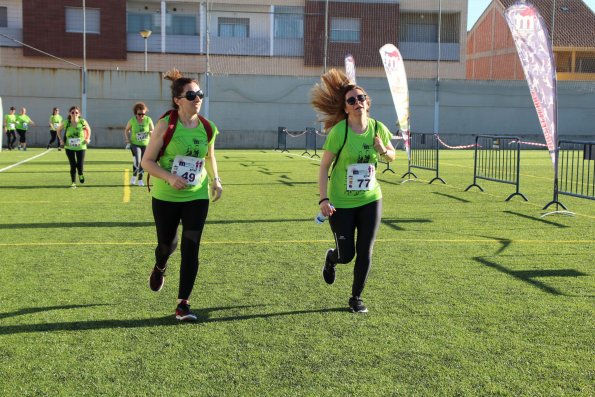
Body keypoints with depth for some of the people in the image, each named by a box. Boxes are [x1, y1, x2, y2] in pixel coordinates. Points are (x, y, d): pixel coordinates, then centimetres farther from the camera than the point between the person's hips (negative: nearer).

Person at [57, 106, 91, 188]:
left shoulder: (83, 122, -9)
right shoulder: (66, 123, -8)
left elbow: (88, 129, 11)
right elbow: (59, 130, 11)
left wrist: (88, 138, 0)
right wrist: (61, 139, 2)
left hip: (81, 147, 0)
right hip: (69, 147, 0)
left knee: (80, 165, -5)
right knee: (73, 165, 0)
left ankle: (81, 174, 31)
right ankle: (73, 182, 16)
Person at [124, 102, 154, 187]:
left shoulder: (148, 120, -9)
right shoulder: (132, 120, -9)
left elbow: (153, 131, -2)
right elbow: (126, 130, 7)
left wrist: (151, 132, -24)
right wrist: (128, 141, -1)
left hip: (145, 145, 2)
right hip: (135, 144, -1)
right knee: (137, 161, -19)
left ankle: (140, 179, 21)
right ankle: (134, 176, 3)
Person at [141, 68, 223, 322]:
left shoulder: (207, 128, -2)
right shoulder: (166, 125, -13)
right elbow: (147, 161, -10)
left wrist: (215, 180, 7)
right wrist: (169, 177, -24)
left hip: (197, 198, 2)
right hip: (166, 197, -2)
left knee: (191, 249, -6)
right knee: (167, 244, 14)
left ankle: (183, 303, 4)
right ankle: (159, 268, 52)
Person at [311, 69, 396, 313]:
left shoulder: (378, 128, -3)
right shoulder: (339, 131, -16)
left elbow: (392, 156, 14)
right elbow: (324, 166, -12)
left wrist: (384, 151, -10)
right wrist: (323, 199, -19)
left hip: (370, 200, 3)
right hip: (341, 203, -3)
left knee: (365, 252, 2)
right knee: (346, 255, 3)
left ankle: (356, 298, 22)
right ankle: (331, 258, 42)